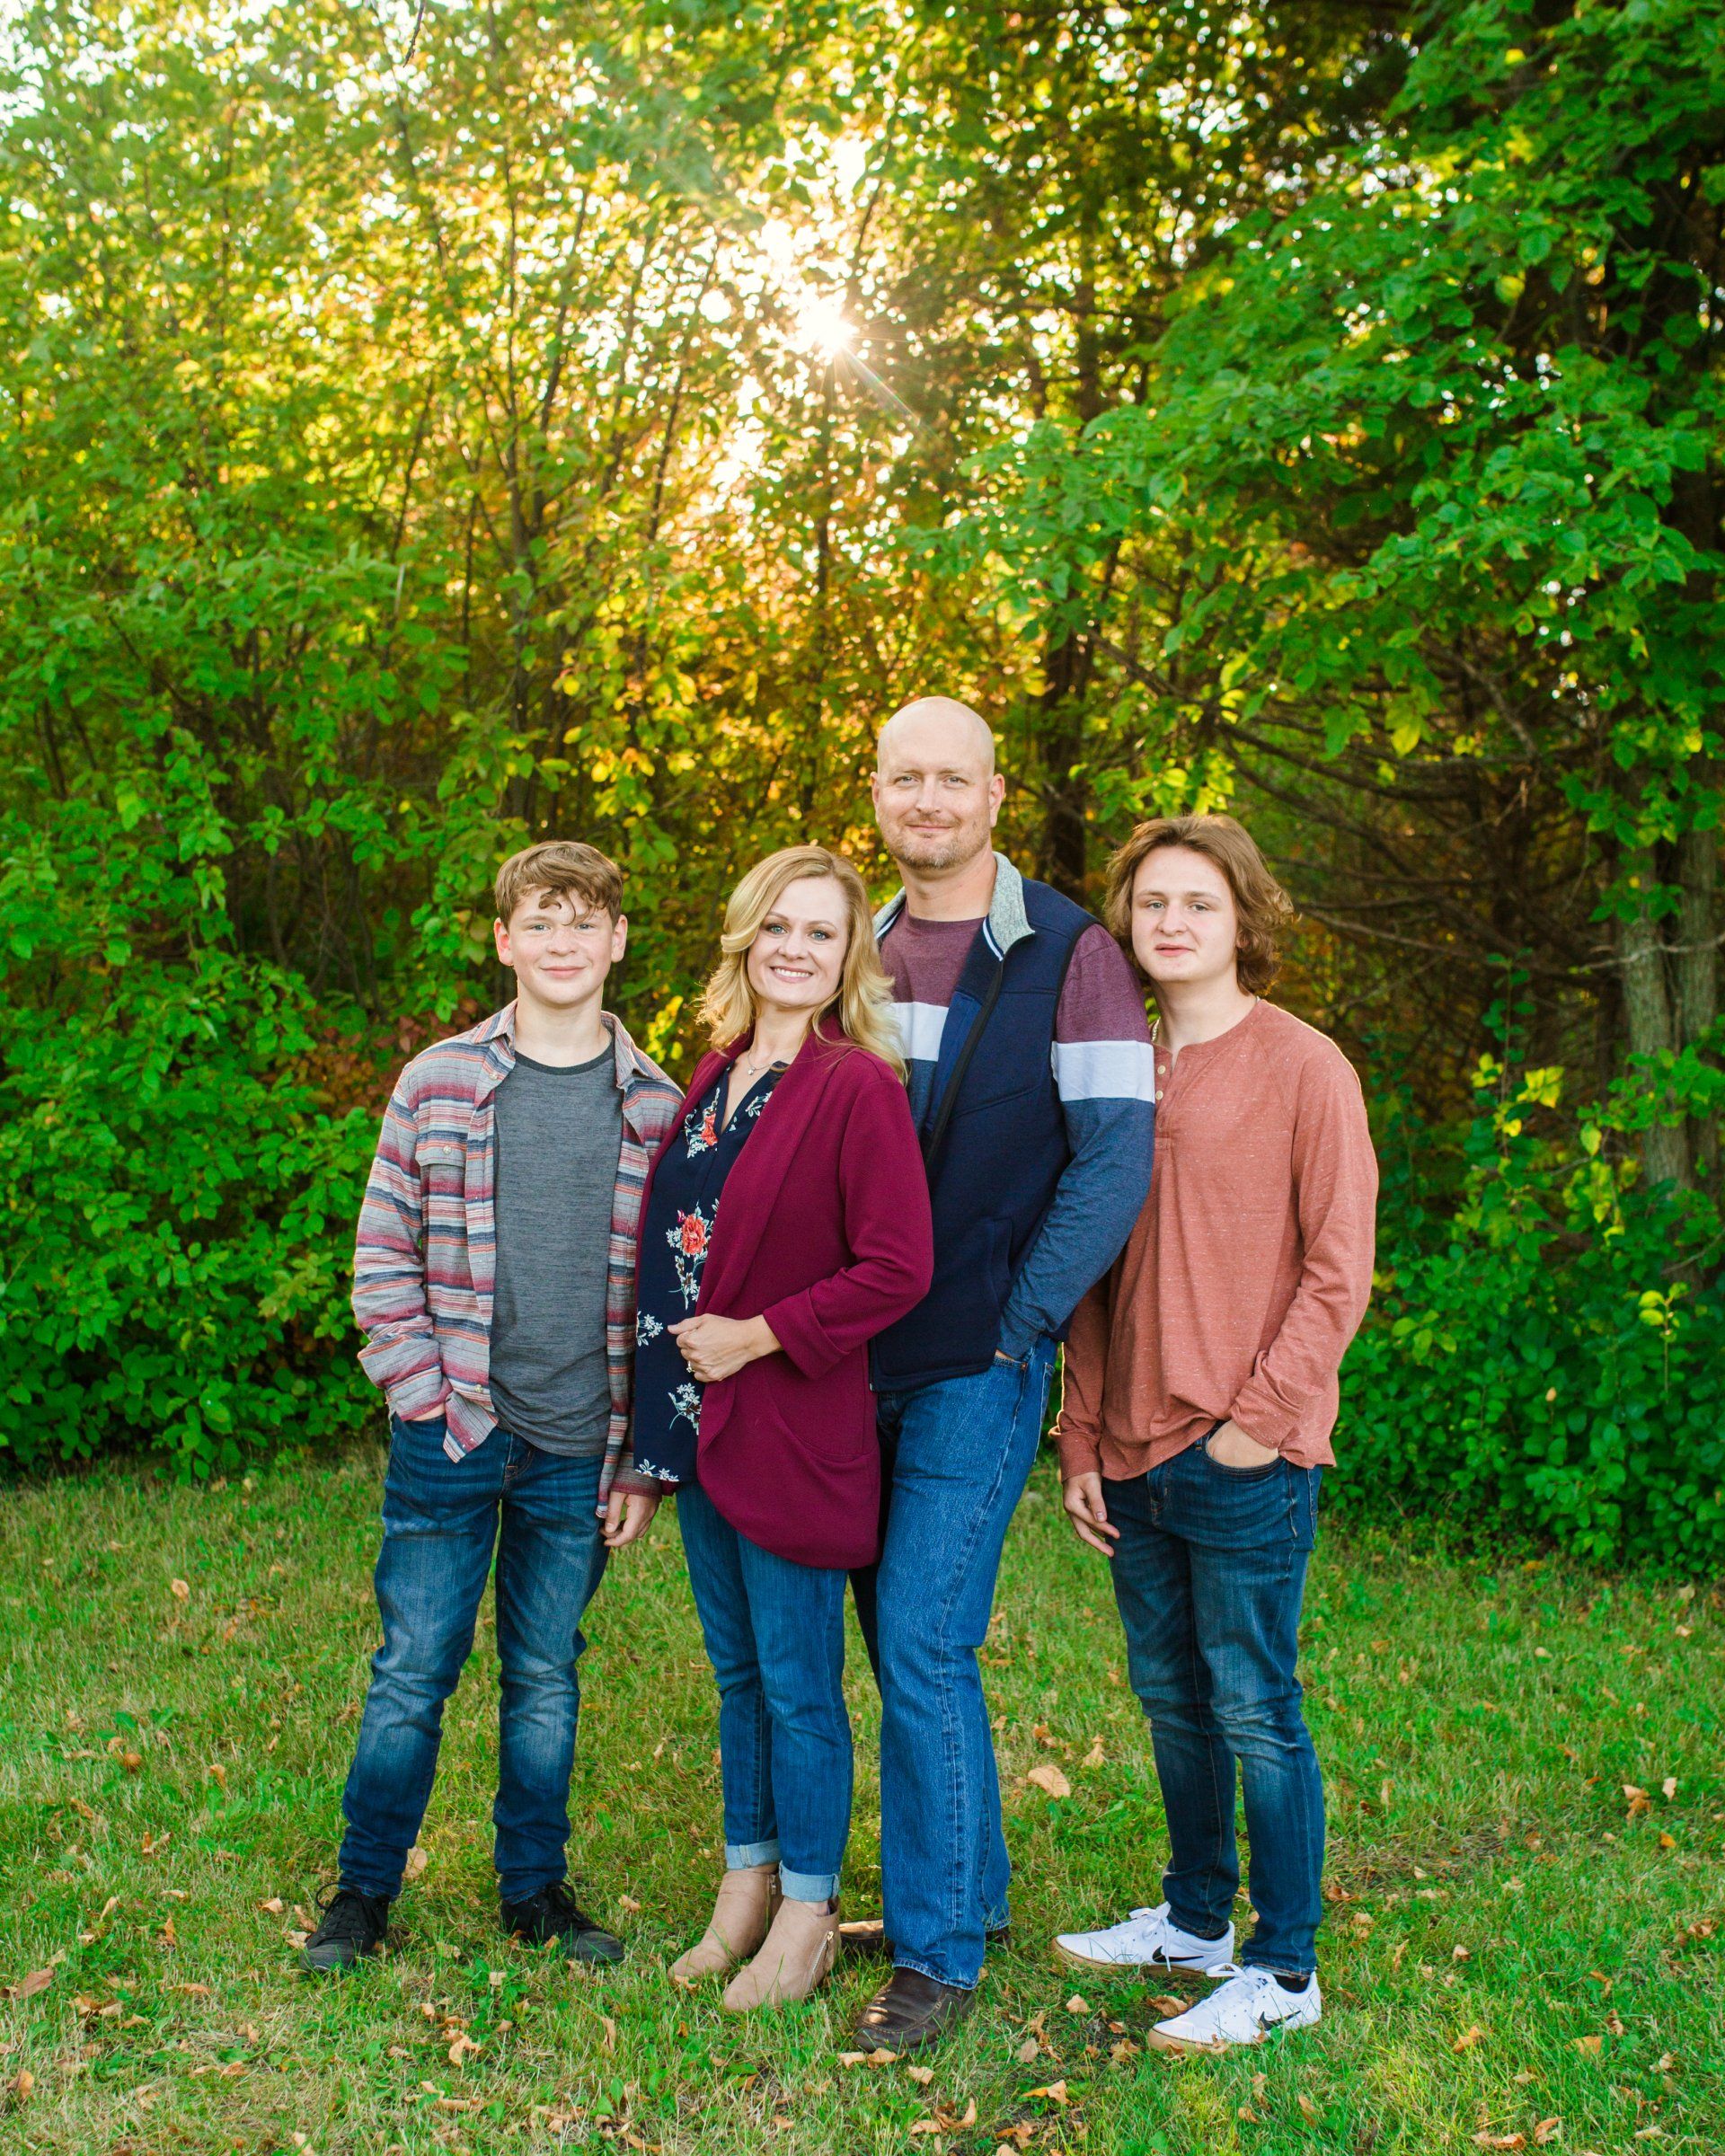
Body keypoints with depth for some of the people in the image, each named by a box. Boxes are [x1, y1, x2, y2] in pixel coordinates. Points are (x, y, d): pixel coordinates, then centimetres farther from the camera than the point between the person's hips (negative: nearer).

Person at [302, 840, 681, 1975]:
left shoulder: (659, 1108, 1)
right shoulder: (439, 1083, 0)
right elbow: (384, 1256, 4)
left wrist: (646, 1459, 0)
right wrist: (425, 1393, -5)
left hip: (580, 1451, 1)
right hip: (452, 1433, 0)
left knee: (548, 1678, 13)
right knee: (413, 1671, 6)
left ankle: (537, 1885, 29)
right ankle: (366, 1887, 24)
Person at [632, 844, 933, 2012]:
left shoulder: (858, 1086, -15)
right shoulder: (717, 1074, 9)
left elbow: (898, 1269, -20)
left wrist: (757, 1337, -17)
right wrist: (668, 1399, 10)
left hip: (797, 1432, -7)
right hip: (701, 1422, 7)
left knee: (799, 1687, 5)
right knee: (738, 1674, 19)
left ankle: (807, 1916, 22)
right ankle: (746, 1886, 34)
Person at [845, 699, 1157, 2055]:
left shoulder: (1068, 955, -7)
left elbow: (1117, 1157, -12)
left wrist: (1016, 1322, -14)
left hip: (981, 1359, -6)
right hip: (869, 1354, 7)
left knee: (923, 1647, -8)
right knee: (904, 1633, 14)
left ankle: (938, 1953, 6)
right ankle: (968, 1890, 31)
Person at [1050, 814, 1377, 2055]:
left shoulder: (1304, 1068, -6)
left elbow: (1338, 1269, -9)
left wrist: (1261, 1417, -13)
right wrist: (1084, 1438, 10)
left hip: (1245, 1456, -6)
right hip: (1137, 1452, 6)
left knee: (1254, 1709, 1)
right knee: (1171, 1696, 17)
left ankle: (1285, 1973, 15)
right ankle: (1196, 1920, 34)